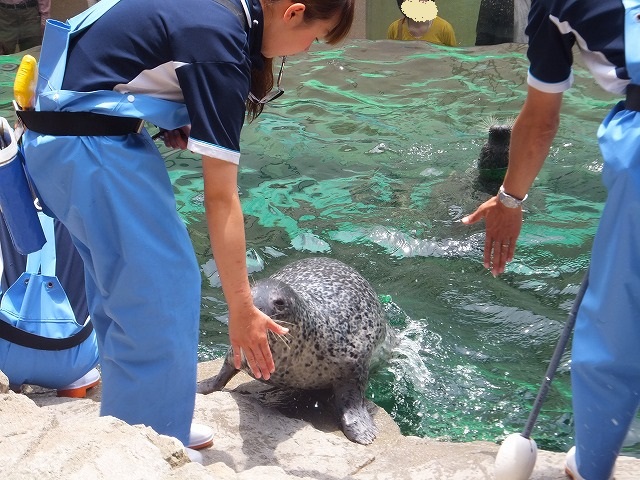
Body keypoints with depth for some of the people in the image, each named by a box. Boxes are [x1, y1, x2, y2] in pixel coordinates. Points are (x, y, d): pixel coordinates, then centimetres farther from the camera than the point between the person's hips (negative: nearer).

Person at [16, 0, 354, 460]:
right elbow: (221, 199, -21)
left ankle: (133, 424, 32)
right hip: (91, 146, -10)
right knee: (162, 296, -4)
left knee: (123, 285, 17)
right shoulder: (220, 43, -21)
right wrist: (242, 310, -15)